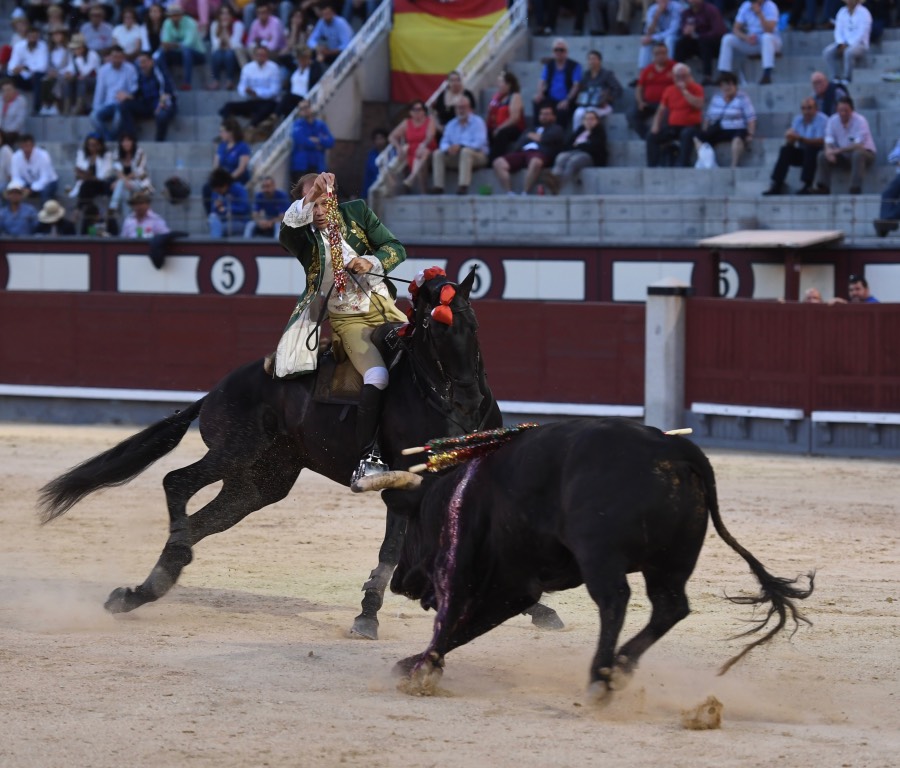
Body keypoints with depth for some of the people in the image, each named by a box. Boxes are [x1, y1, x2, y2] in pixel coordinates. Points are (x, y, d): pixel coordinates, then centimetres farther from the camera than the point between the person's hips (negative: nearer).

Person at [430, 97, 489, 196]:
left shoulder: (477, 122, -5)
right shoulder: (451, 124, 13)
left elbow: (479, 143, -18)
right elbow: (444, 142, 6)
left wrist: (460, 146, -29)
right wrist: (448, 148, -20)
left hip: (477, 155, -5)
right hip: (455, 157, 5)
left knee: (465, 151, -38)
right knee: (437, 153, -14)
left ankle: (463, 186, -45)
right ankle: (438, 187, -22)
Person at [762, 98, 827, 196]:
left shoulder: (822, 120, -14)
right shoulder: (798, 119, 4)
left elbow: (820, 142, -25)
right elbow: (790, 143, 1)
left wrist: (800, 138, -34)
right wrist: (790, 139, -25)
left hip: (818, 152, -5)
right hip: (802, 153, 5)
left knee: (810, 149, -34)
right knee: (785, 150, -16)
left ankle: (807, 185, -34)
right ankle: (776, 186, -20)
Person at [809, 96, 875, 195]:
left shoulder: (860, 121, -21)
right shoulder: (832, 121, -7)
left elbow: (859, 145, -27)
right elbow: (829, 142, -11)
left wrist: (839, 150, -36)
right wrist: (829, 151, -35)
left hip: (865, 153, -5)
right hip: (844, 155, 5)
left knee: (858, 154, -38)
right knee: (822, 156, -16)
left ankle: (855, 189, -40)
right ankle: (822, 188, -21)